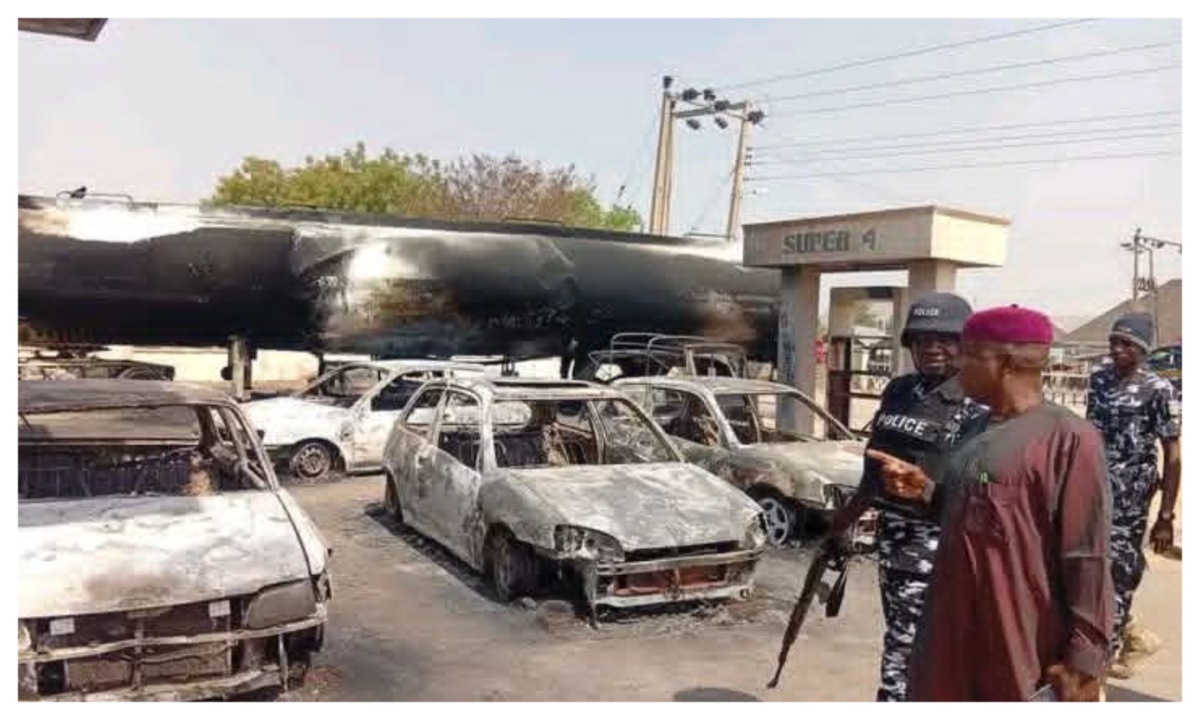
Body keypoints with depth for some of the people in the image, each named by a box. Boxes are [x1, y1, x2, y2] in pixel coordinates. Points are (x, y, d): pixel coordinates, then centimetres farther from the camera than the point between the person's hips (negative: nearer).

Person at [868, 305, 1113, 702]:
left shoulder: (1068, 437, -15)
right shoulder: (981, 431, 10)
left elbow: (1088, 559, -16)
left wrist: (1085, 657, -17)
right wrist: (925, 490, 4)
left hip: (1023, 643, -7)